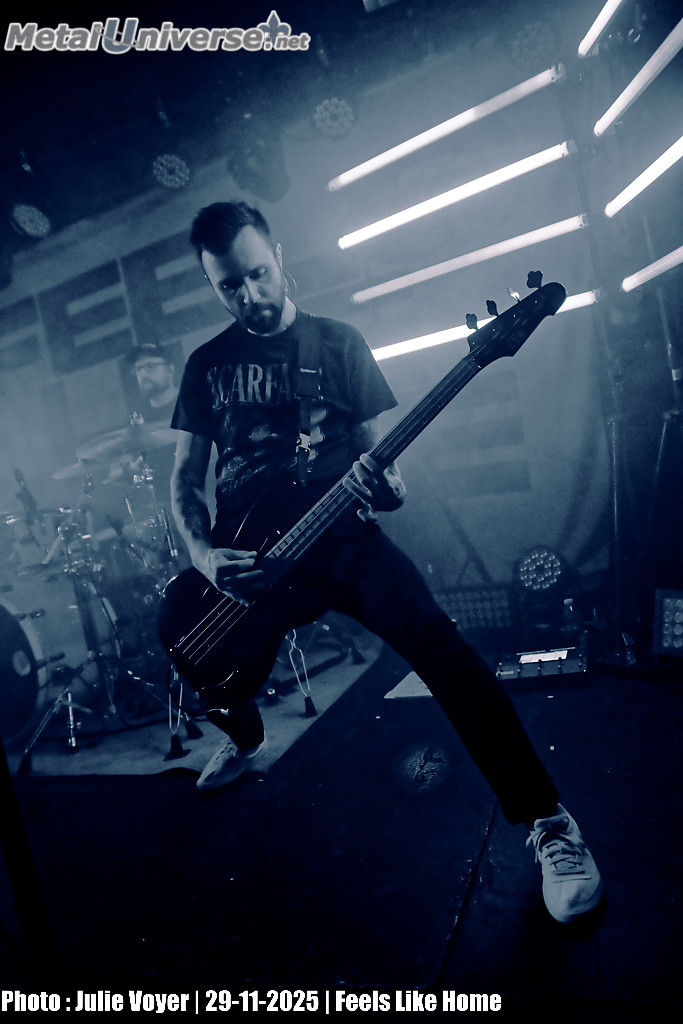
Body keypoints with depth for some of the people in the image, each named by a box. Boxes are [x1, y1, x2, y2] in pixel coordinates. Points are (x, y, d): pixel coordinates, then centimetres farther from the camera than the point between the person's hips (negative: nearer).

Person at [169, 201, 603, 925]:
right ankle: (245, 743, 45)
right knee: (217, 686, 6)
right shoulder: (207, 363, 11)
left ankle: (545, 819, -12)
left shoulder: (337, 342, 5)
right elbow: (185, 477, 10)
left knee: (438, 646, -24)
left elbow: (377, 445, 1)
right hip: (244, 559, 3)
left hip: (338, 535, -3)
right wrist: (204, 556, -9)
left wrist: (388, 485, -24)